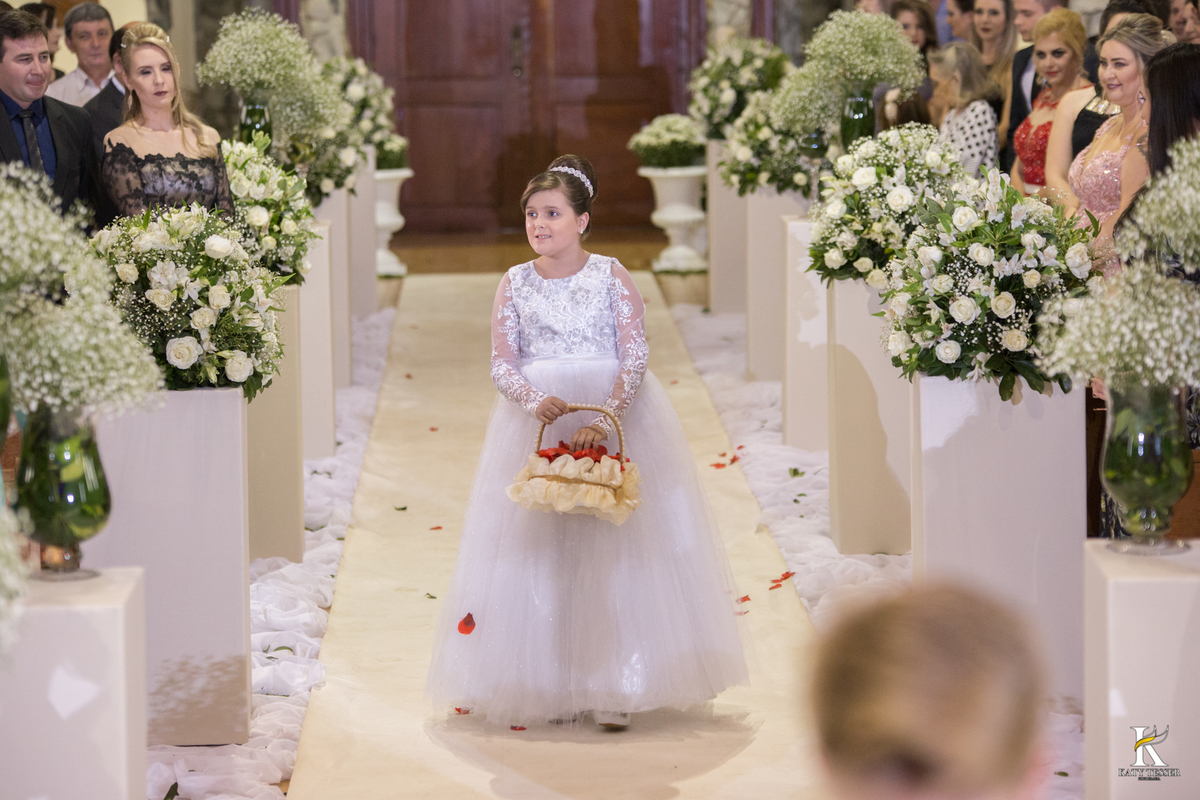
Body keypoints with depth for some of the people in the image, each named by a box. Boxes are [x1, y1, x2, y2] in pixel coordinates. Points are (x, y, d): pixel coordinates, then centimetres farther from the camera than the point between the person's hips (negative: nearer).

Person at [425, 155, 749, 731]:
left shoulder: (610, 275, -1)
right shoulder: (515, 283, 5)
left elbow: (635, 355, -8)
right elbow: (501, 363, 1)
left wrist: (605, 419, -22)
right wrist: (533, 400, -20)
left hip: (616, 413, -2)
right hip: (538, 420, 2)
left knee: (613, 545, -5)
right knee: (541, 548, -1)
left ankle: (614, 688, 0)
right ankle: (553, 687, 5)